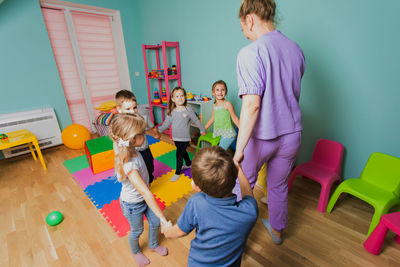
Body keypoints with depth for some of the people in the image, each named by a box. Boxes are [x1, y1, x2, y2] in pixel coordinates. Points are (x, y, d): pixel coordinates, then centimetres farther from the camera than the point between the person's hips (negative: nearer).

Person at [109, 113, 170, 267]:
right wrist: (163, 218, -38)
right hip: (132, 204, -6)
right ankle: (136, 252, 57)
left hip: (144, 198, 7)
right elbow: (145, 193, -42)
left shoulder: (132, 151, -18)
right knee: (137, 231, 23)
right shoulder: (129, 165, -41)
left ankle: (153, 245, 56)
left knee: (155, 222, 24)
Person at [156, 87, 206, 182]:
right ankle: (189, 164, 48)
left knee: (179, 154, -2)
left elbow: (196, 121, 0)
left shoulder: (188, 110, -11)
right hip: (176, 138, 4)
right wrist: (159, 130, -13)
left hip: (185, 138, -4)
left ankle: (177, 172, 18)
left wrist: (202, 130, 10)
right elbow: (166, 123, -1)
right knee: (183, 152, 23)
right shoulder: (171, 112, -2)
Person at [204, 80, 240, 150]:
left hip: (228, 134, -6)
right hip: (218, 134, 6)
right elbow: (212, 119, 21)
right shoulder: (214, 106, 9)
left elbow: (234, 118, -6)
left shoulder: (227, 104, -9)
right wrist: (204, 129, 27)